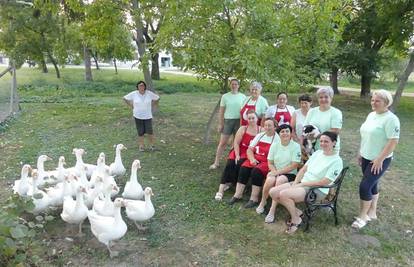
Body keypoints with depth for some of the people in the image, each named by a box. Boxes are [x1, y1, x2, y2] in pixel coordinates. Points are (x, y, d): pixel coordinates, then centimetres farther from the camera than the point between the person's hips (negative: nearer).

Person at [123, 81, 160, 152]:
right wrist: (131, 106, 2)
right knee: (140, 132, 7)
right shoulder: (133, 94, -7)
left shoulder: (149, 93, -6)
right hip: (138, 116, 0)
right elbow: (125, 98, 6)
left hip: (148, 116, 0)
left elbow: (157, 98, 9)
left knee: (149, 132, -4)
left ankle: (152, 145, 17)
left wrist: (151, 105, 5)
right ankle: (141, 146, 22)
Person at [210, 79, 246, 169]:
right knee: (222, 142, 0)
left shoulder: (243, 97, 4)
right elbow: (221, 111, 3)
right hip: (228, 120, -1)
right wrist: (220, 124, 0)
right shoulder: (225, 96, 1)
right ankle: (216, 162, 7)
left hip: (239, 121, 1)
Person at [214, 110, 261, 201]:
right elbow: (236, 143, 0)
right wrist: (237, 155, -12)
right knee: (230, 164, -23)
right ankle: (221, 189, -22)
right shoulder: (243, 129, 5)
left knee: (239, 164, -29)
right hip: (239, 151, 1)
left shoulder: (261, 130, 2)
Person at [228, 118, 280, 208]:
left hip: (268, 162, -5)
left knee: (256, 171, -31)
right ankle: (238, 195, -16)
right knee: (244, 168, -21)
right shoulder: (260, 135, 17)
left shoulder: (277, 139, -1)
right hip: (255, 159, 5)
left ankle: (254, 199, -23)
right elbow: (249, 149, 13)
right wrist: (252, 159, -5)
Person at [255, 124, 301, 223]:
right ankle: (262, 202, -3)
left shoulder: (296, 146, -6)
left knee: (280, 180, -34)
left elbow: (294, 165, -12)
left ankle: (272, 211, -26)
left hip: (289, 174, -2)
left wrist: (278, 172, -16)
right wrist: (274, 172, -14)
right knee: (270, 180, -31)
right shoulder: (274, 145, 5)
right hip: (275, 172, 2)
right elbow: (270, 163, 6)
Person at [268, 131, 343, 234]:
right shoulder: (317, 153, 11)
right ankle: (296, 211, 9)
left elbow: (323, 182, -17)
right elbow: (303, 169, 11)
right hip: (302, 184, 8)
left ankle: (296, 219, -3)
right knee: (273, 192, -8)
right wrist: (295, 183, -5)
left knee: (284, 194, -28)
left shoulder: (336, 161, -11)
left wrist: (302, 184, -14)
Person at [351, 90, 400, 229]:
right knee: (372, 185, 16)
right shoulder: (371, 115, 7)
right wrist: (360, 152, 15)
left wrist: (380, 159, -21)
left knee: (364, 186, -7)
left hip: (379, 160, -8)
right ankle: (372, 213, 30)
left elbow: (393, 141, -22)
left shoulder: (391, 119, -18)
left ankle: (362, 216, 9)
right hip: (367, 157, 8)